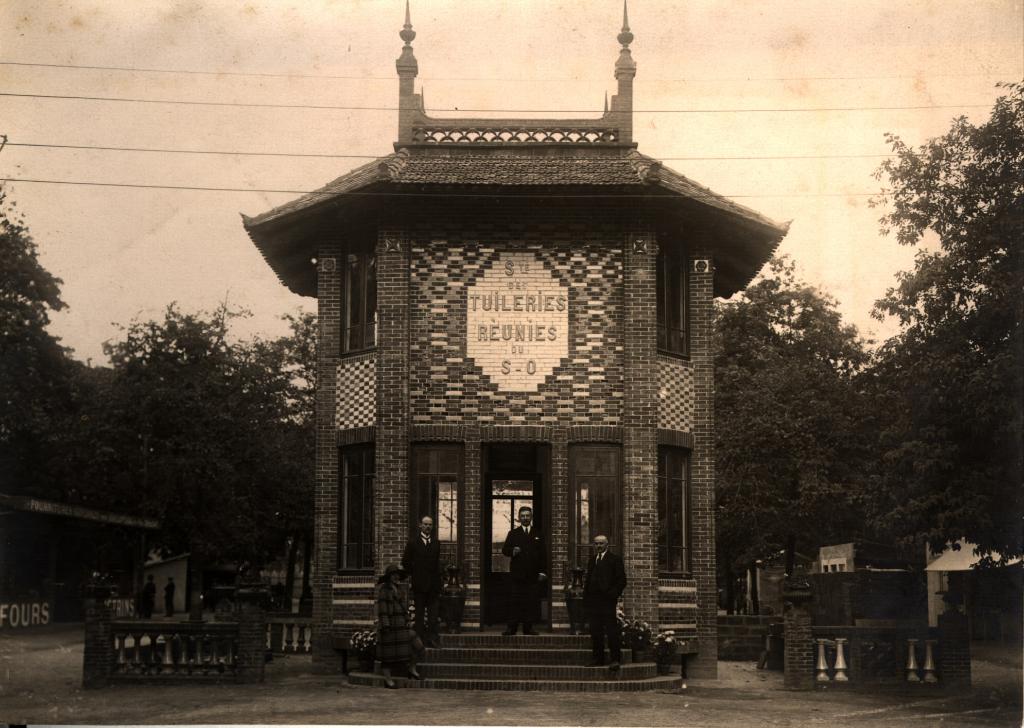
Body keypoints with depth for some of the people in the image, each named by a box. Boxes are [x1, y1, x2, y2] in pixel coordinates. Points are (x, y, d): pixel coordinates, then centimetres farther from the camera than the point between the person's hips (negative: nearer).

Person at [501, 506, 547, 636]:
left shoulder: (538, 534, 13)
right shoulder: (513, 533, 11)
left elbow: (542, 555, 10)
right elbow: (504, 550, 5)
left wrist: (542, 572, 2)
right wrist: (512, 551, -16)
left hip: (533, 575, 1)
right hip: (517, 573, -1)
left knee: (532, 601, -1)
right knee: (516, 601, -4)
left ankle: (528, 627, 5)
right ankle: (512, 628, -2)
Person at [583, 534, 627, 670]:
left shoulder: (615, 559, 2)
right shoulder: (591, 560, 19)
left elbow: (621, 580, -3)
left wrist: (613, 594, -14)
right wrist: (585, 597, 9)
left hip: (607, 600, -6)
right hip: (592, 600, 6)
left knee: (612, 631, -7)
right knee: (595, 632, 6)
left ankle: (616, 659, -4)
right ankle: (598, 658, 12)